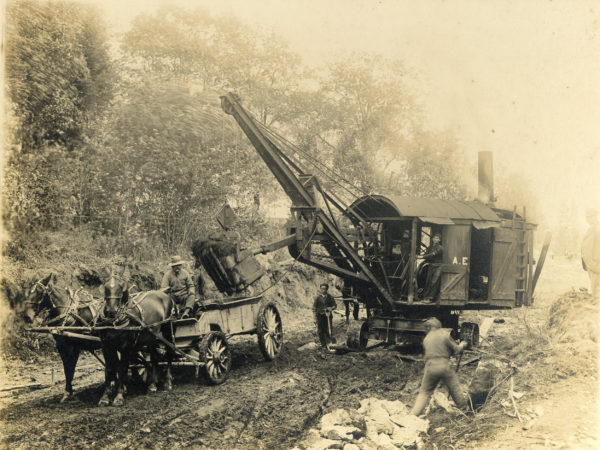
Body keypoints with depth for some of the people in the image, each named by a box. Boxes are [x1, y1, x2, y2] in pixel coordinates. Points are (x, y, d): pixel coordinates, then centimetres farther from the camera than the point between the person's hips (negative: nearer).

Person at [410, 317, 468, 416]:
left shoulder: (426, 339, 13)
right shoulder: (444, 334, 1)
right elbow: (456, 349, 4)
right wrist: (462, 345, 27)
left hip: (430, 366, 2)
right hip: (444, 366, -2)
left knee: (424, 392, 11)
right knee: (455, 389, 16)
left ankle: (414, 414, 2)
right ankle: (465, 408, 30)